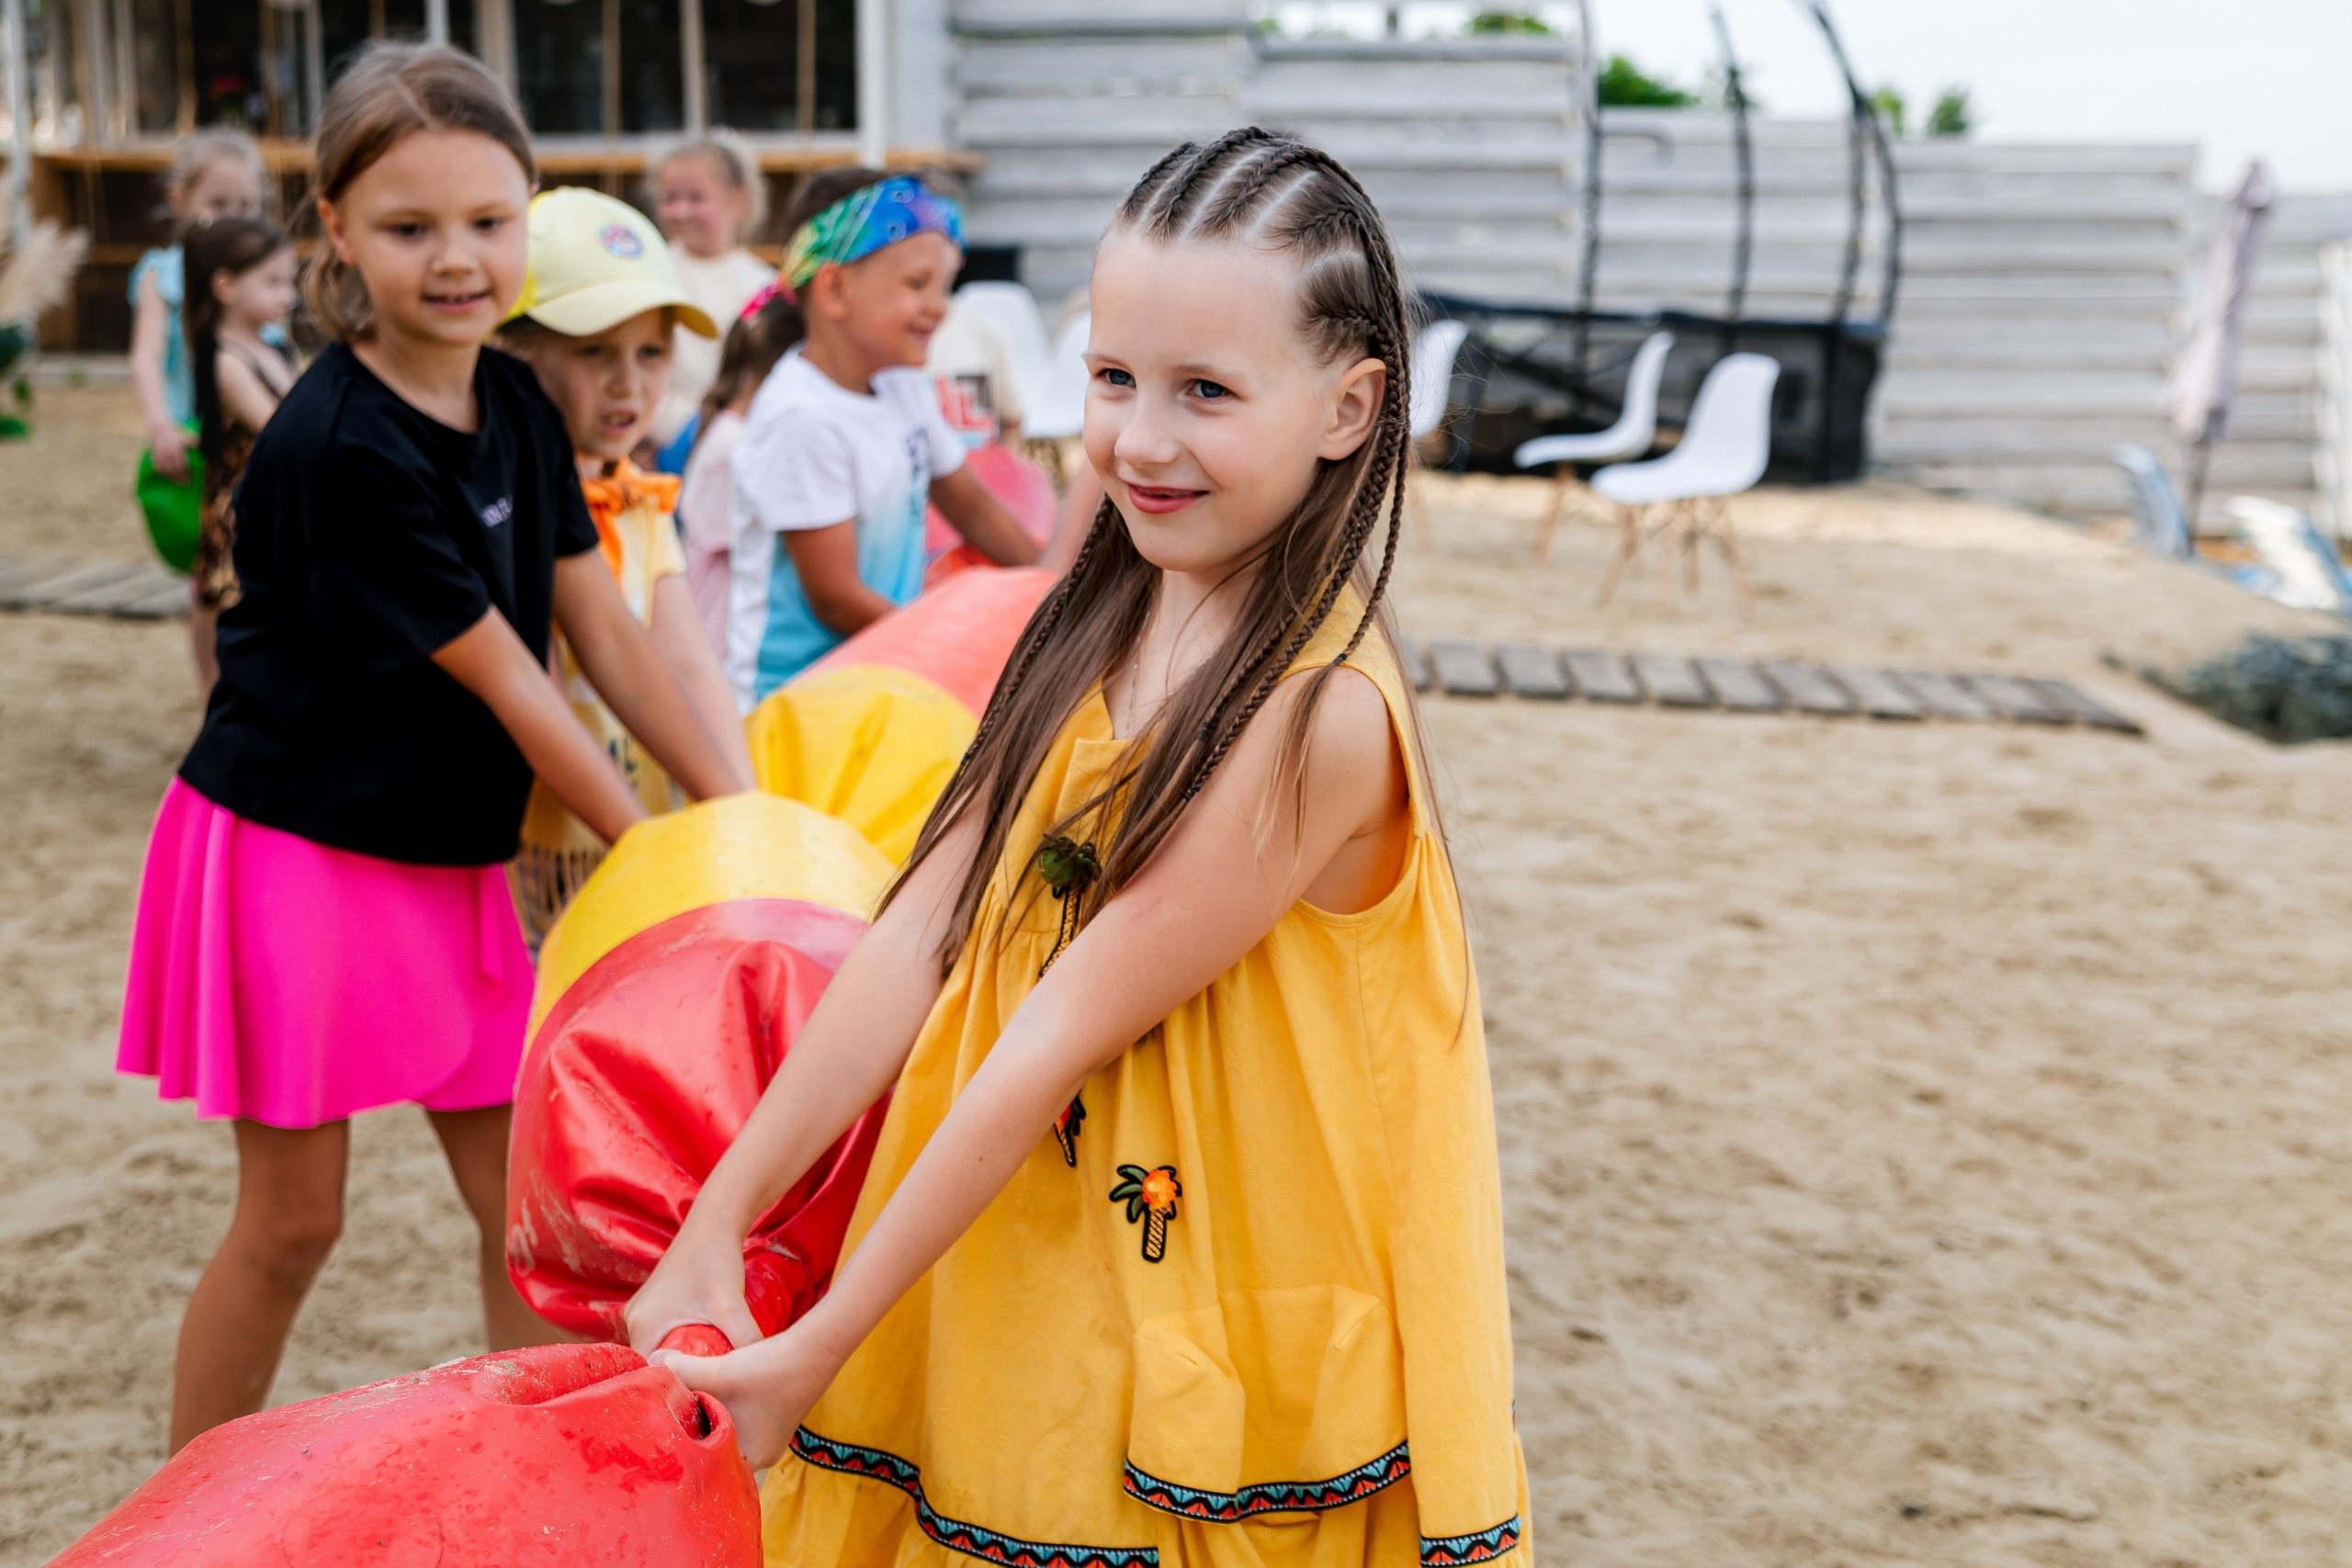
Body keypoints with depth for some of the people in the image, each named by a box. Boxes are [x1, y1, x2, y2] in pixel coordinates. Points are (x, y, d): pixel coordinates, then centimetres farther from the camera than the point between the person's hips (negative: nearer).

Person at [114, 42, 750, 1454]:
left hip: (447, 855, 7)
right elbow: (504, 683, -19)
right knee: (293, 1220, 5)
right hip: (295, 848, -7)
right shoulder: (339, 450, -23)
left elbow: (608, 632, 1)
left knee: (531, 1201, 9)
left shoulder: (517, 406, 0)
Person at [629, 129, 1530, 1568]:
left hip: (1223, 1346, -6)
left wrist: (821, 1348, -17)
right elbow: (921, 931, -2)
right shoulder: (1098, 628, 0)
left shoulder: (1318, 710, -23)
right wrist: (716, 1226, -4)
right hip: (1015, 1279, 6)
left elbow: (1058, 1040, -22)